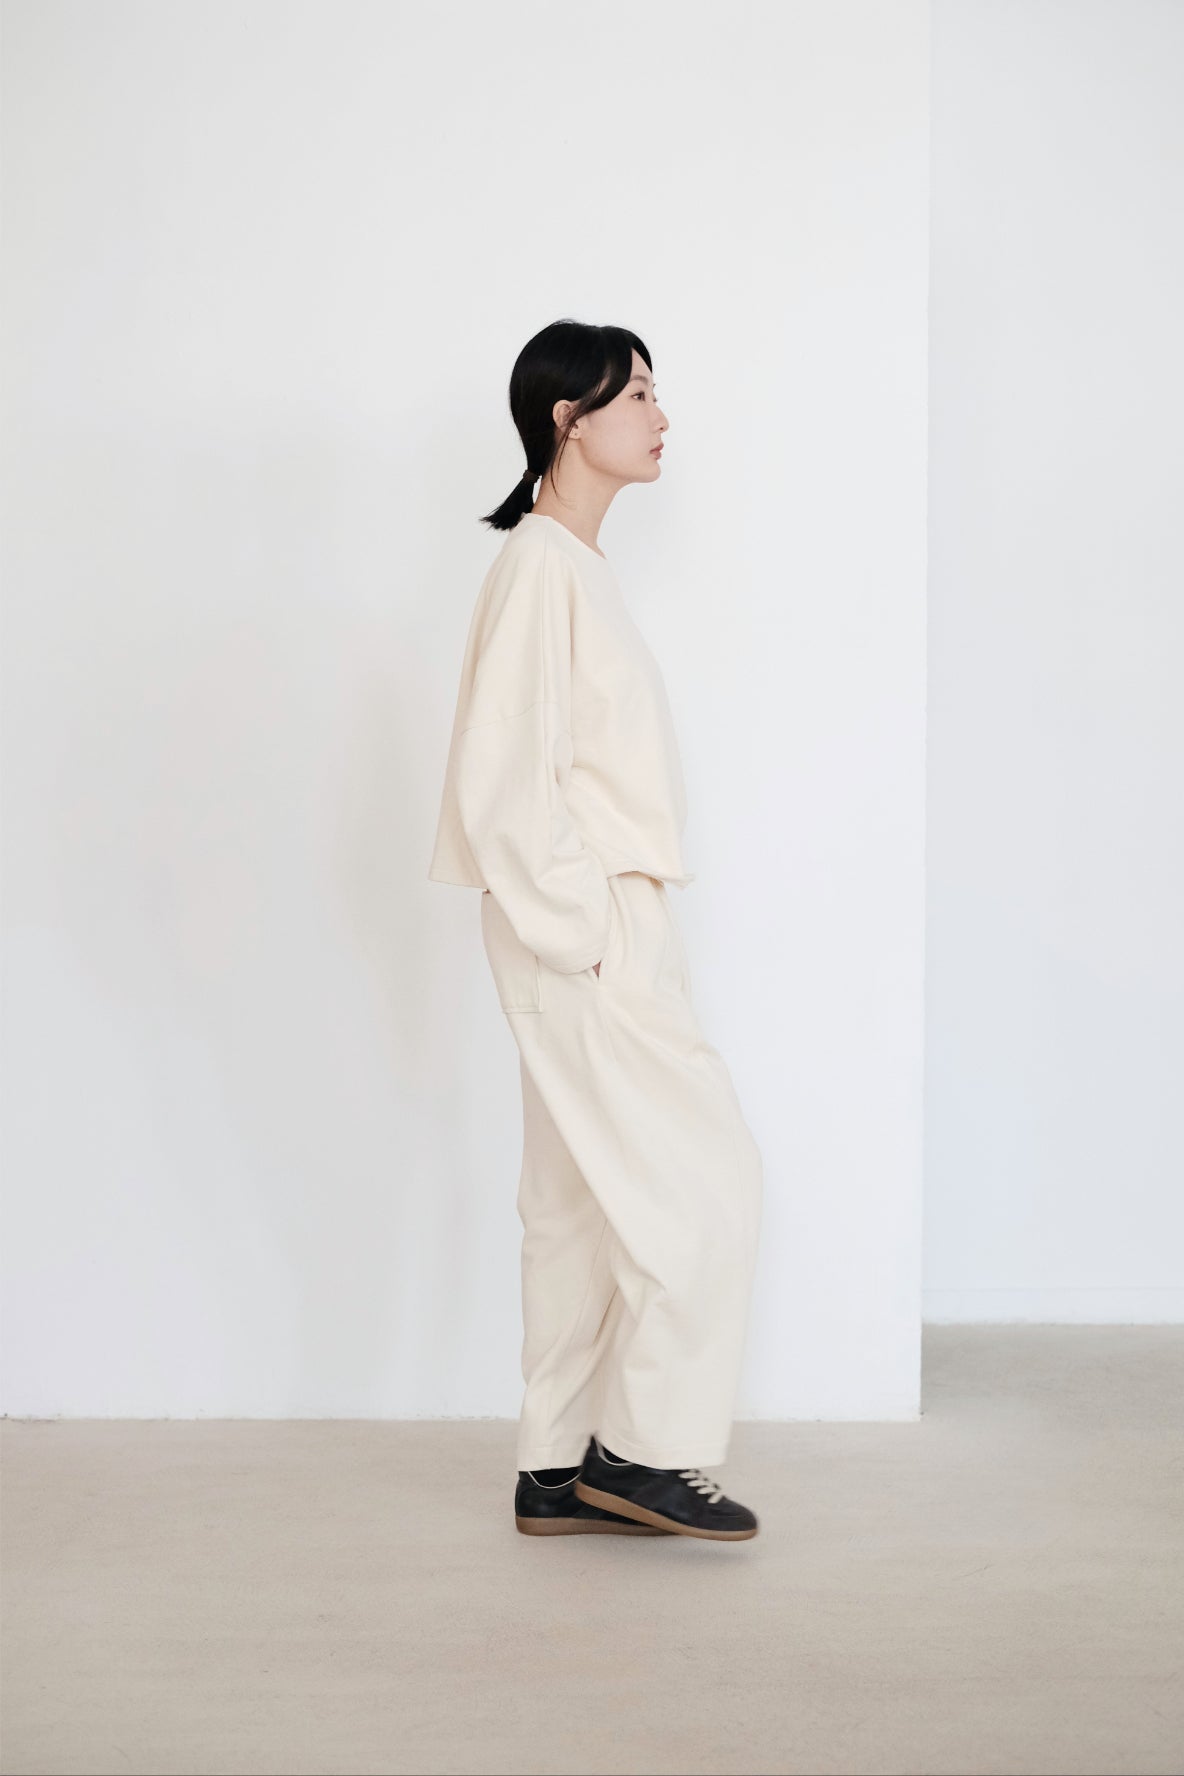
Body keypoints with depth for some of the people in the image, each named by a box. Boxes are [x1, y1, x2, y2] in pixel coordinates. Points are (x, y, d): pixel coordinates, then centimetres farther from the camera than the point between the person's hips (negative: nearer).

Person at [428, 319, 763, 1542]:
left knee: (581, 1197, 12)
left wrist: (609, 928, 17)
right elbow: (501, 782, -20)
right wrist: (583, 935, -18)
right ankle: (647, 1447, 7)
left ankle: (559, 1473, 20)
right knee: (705, 1179, -5)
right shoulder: (540, 566, -14)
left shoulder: (577, 565, 17)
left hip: (607, 928, 10)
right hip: (583, 935, -10)